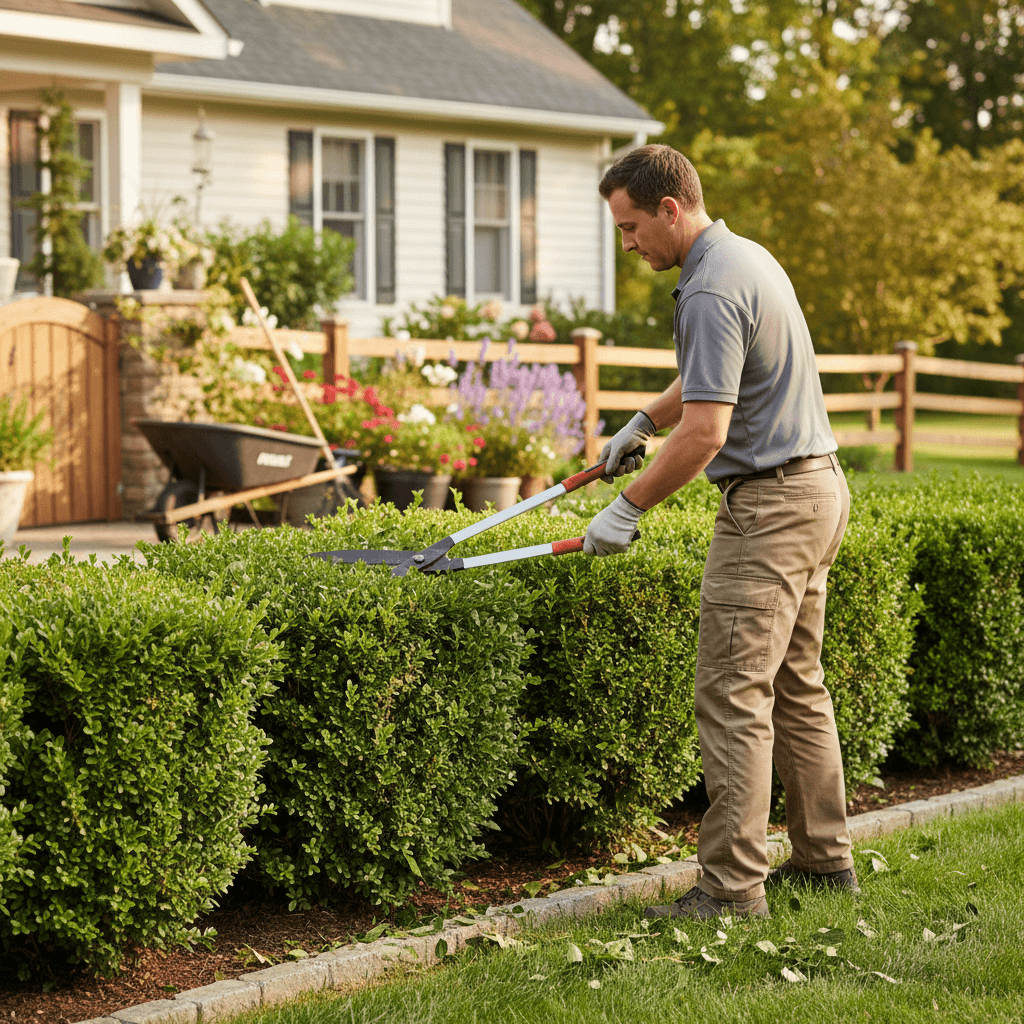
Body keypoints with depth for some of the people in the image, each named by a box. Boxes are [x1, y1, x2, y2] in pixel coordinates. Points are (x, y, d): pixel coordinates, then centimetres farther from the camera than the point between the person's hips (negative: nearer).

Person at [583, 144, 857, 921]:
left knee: (735, 696, -9)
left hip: (770, 503, -11)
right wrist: (641, 425, 37)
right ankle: (825, 857, 23)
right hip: (818, 486, 11)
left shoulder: (711, 291, -20)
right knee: (797, 684, 16)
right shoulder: (748, 256, 13)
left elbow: (705, 432, -25)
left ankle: (733, 885, -8)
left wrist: (629, 508, -16)